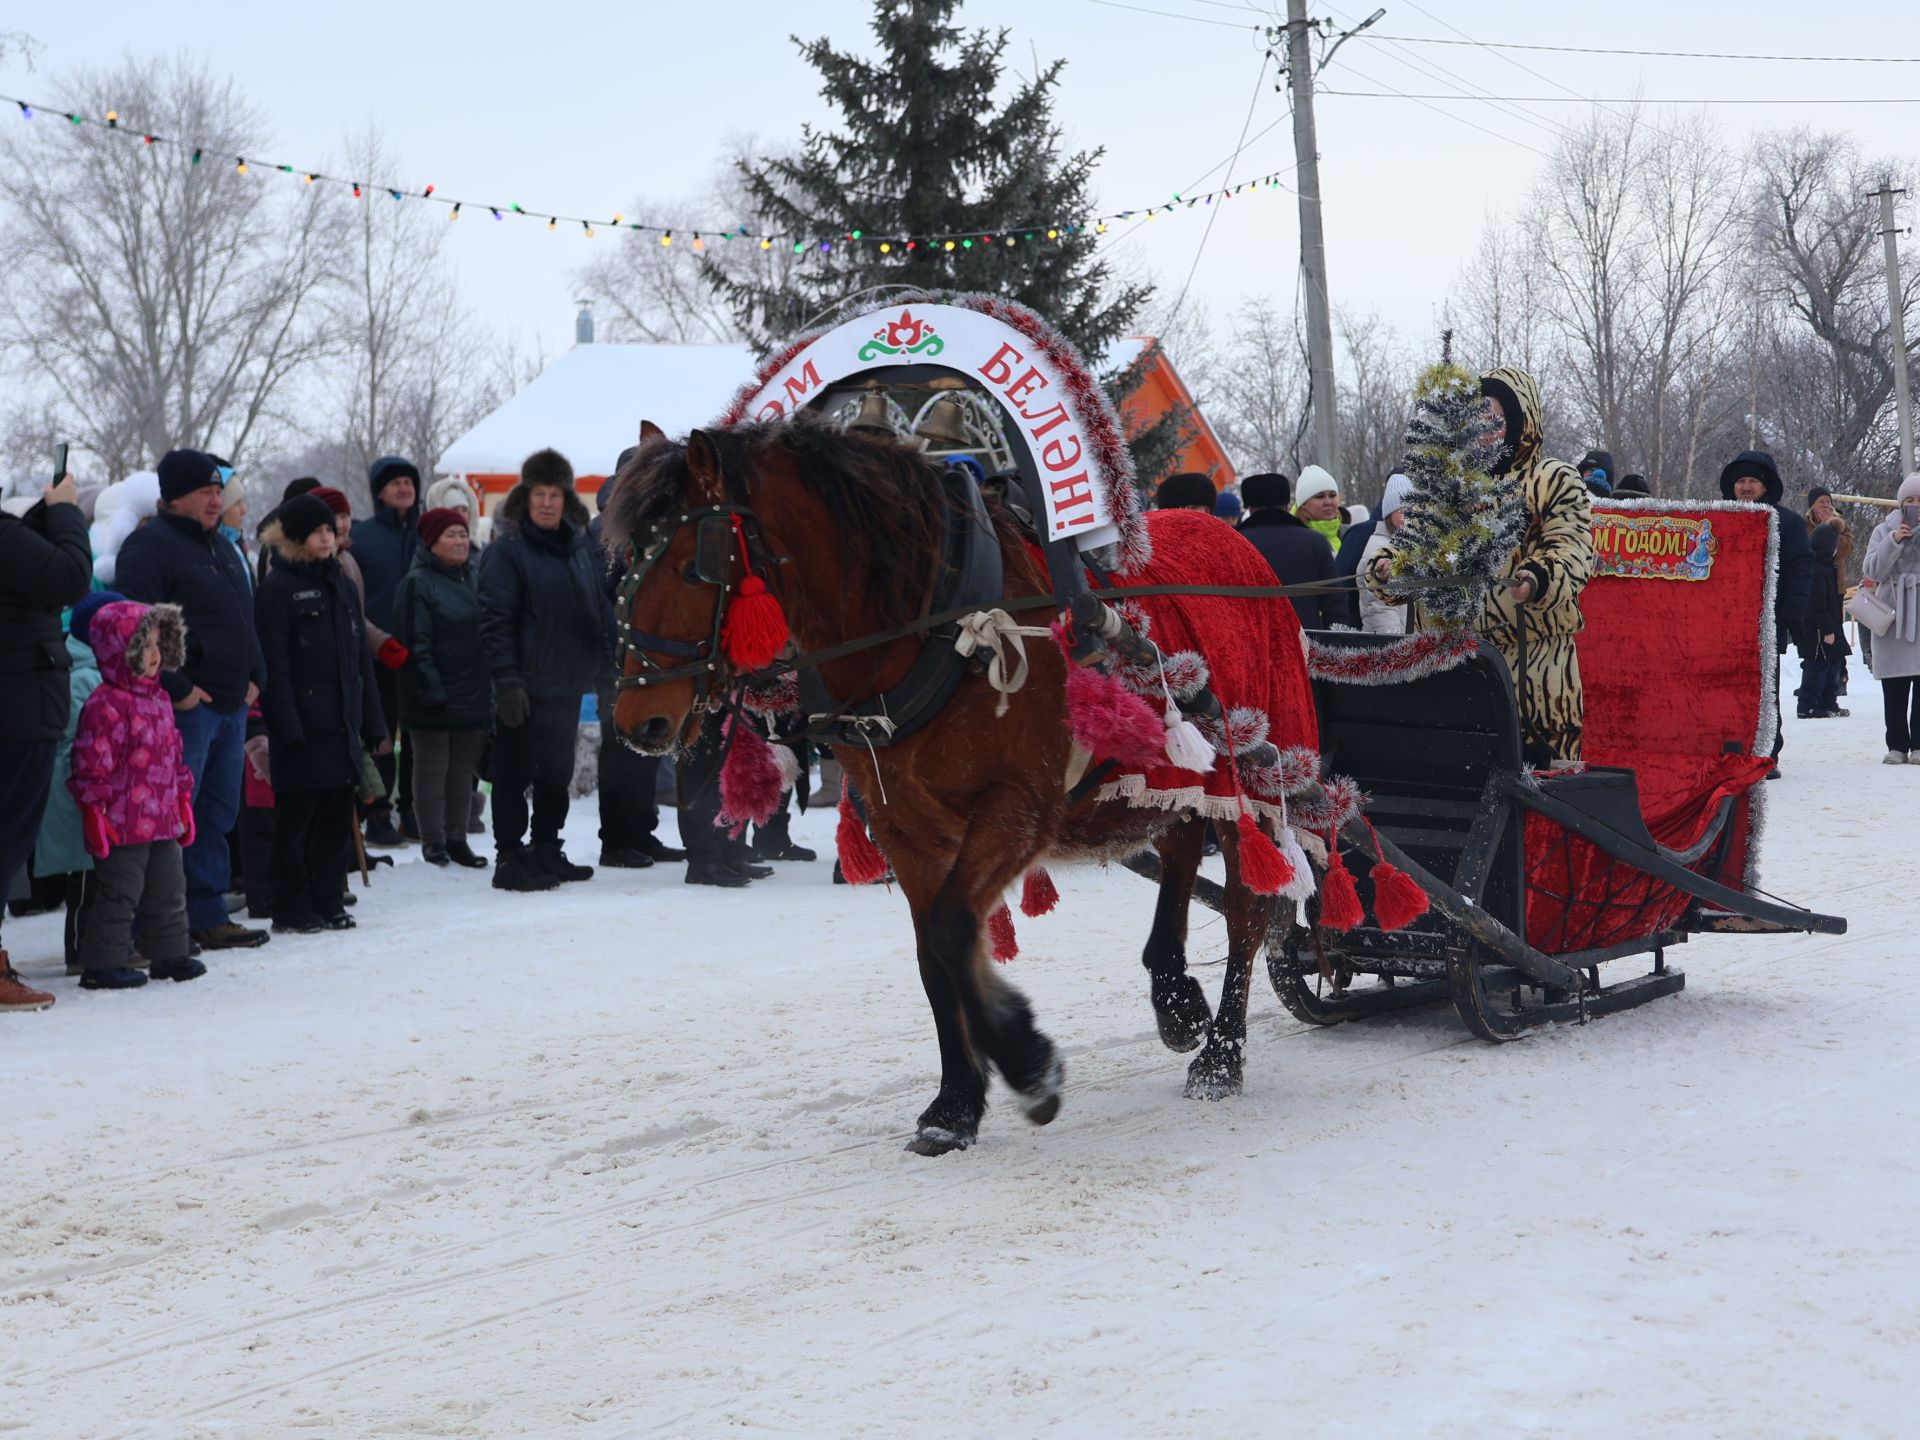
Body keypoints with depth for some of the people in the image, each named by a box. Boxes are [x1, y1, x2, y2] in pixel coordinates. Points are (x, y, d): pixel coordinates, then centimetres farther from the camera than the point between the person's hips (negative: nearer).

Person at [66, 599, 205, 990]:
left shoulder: (158, 699, 13)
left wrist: (183, 806, 21)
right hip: (122, 826, -9)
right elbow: (92, 767, -17)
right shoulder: (105, 705, -15)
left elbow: (174, 756, 21)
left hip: (162, 822, 9)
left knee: (168, 889, 15)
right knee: (119, 892, -4)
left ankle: (170, 954, 26)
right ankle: (101, 964, 3)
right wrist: (96, 816, -18)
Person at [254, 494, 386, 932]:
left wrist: (371, 720, 13)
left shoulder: (341, 583, 15)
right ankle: (292, 909, 6)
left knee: (336, 816, 10)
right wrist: (287, 727, -19)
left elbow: (361, 658, 18)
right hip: (302, 726, -7)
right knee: (297, 818, -1)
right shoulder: (278, 587, -7)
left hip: (342, 723, 7)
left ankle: (328, 902, 18)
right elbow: (274, 665, -13)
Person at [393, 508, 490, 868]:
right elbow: (416, 644, -14)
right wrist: (430, 689, -19)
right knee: (432, 768, 1)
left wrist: (489, 689, 15)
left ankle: (456, 839, 18)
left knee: (462, 770, 11)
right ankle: (433, 841, 8)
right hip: (434, 698, -7)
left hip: (472, 695, 7)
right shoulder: (418, 583, -9)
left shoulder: (472, 579, 13)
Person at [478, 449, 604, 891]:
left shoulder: (579, 546, 12)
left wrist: (604, 662, 14)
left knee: (557, 772, 15)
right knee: (514, 773, -2)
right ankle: (510, 859, 2)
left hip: (569, 685, 7)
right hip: (525, 685, -7)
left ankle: (547, 851, 25)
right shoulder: (506, 550, -9)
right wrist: (506, 679, -22)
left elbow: (598, 607, 21)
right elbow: (495, 621, -14)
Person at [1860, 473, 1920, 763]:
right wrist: (1894, 541, -12)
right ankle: (1897, 745, 4)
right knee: (1893, 687, 0)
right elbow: (1871, 570, -1)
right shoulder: (1885, 530, 10)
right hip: (1892, 615, 1)